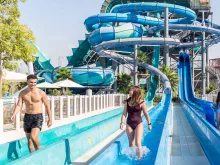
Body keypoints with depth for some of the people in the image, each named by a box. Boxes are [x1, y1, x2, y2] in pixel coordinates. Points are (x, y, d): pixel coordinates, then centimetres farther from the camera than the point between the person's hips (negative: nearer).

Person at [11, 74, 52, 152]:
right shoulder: (22, 93, 1)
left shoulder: (41, 93, -7)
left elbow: (47, 106, 0)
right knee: (29, 139, 10)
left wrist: (50, 119, 1)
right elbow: (18, 105, -5)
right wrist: (14, 115, -24)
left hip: (38, 117, -4)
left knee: (33, 136, -22)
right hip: (27, 117, 4)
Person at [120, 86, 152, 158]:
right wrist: (122, 122, -10)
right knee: (131, 143, 11)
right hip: (129, 124, 4)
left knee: (138, 143, -10)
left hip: (138, 124, -3)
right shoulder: (127, 102, -1)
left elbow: (146, 114, -2)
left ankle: (140, 158, 5)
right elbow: (124, 113, 1)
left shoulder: (141, 102, -11)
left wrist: (149, 124, 5)